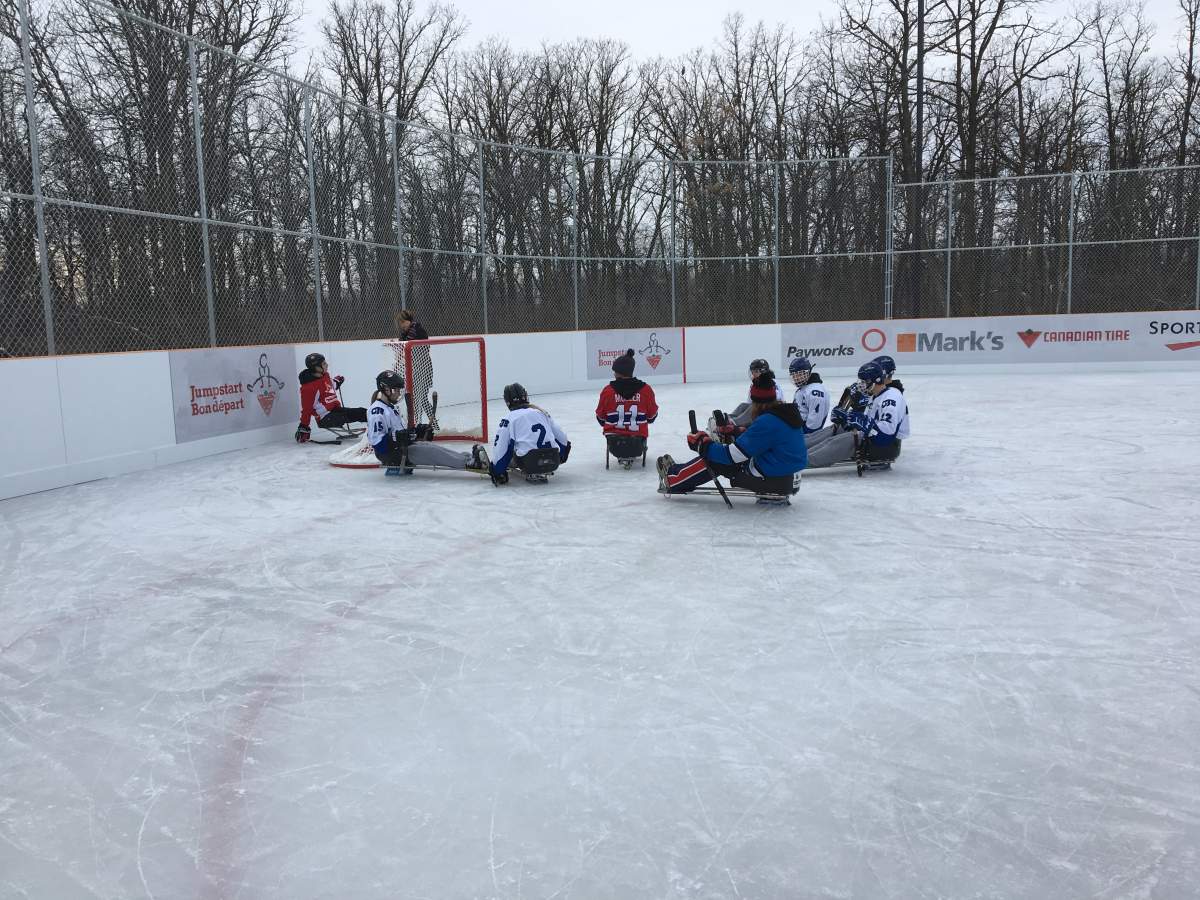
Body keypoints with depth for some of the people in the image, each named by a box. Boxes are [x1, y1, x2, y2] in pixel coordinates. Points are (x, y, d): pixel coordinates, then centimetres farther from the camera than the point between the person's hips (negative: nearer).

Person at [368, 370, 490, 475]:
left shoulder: (394, 407, 18)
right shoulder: (377, 411, -15)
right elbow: (376, 441, -22)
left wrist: (417, 432, 8)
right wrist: (398, 436, -30)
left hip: (403, 447, 9)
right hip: (391, 455, -9)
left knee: (431, 447, -10)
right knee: (430, 450, -23)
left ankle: (469, 458, -23)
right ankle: (468, 462, -32)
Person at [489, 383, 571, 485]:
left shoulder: (509, 419, 6)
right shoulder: (542, 411, 19)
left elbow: (500, 447, 0)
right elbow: (562, 437, 21)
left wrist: (497, 473, 10)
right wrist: (561, 458, 38)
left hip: (530, 462, -4)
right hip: (553, 463, 4)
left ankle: (533, 474, 17)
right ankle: (542, 472, 21)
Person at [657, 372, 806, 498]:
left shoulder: (767, 421, -23)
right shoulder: (788, 411, 5)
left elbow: (734, 455, -20)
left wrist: (702, 444, -8)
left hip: (771, 479, -9)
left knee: (713, 461, 1)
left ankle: (673, 482, 16)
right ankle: (677, 470, 25)